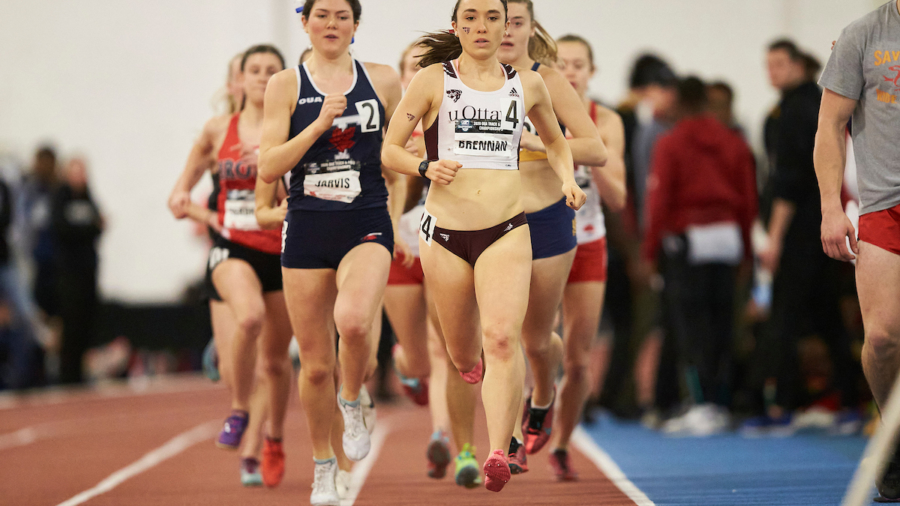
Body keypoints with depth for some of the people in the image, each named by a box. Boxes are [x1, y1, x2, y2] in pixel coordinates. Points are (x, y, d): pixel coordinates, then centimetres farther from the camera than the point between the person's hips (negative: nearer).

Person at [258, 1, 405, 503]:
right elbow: (268, 168, -4)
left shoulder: (383, 80, 6)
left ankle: (353, 401, -1)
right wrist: (320, 123, -13)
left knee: (354, 320, -31)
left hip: (367, 226, -1)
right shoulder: (287, 85, 3)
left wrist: (397, 216, 9)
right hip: (307, 228, 1)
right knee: (315, 363, 5)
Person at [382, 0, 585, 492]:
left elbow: (555, 141, 27)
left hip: (506, 231, 0)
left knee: (501, 337, -21)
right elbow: (389, 149, 3)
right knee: (463, 355, 11)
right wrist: (426, 168, -17)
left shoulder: (527, 83, 10)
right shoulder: (432, 80, 3)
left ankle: (498, 456, -27)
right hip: (445, 230, 0)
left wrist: (568, 177, 8)